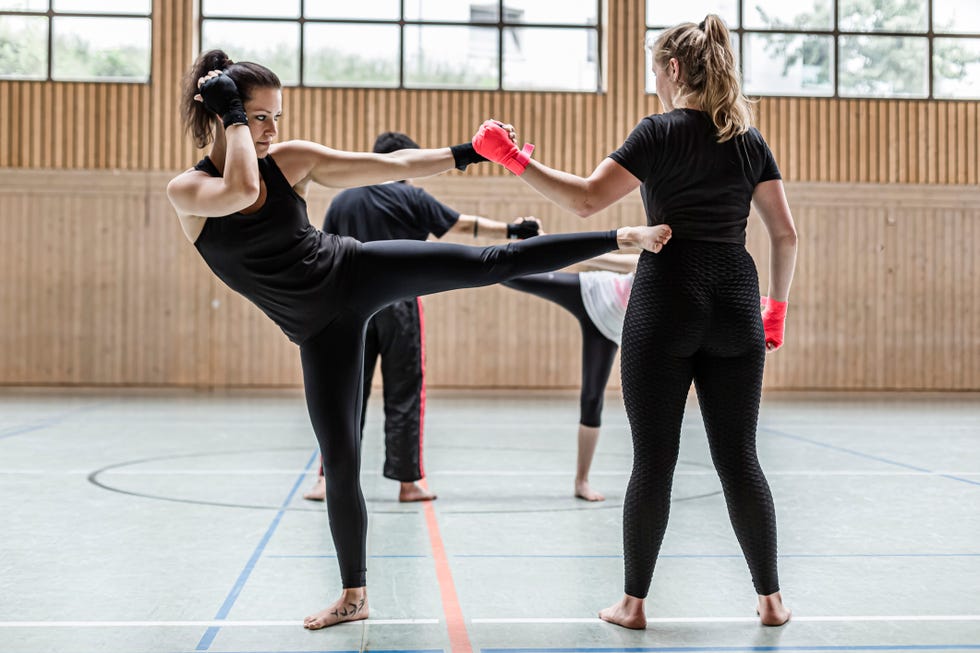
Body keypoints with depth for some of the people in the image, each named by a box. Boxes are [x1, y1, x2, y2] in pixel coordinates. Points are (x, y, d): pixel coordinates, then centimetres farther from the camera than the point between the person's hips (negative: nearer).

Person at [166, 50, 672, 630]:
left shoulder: (291, 159, -5)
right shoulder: (187, 190, -9)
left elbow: (391, 166, -2)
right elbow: (239, 192, -33)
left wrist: (468, 153, -4)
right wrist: (232, 117, -20)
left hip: (357, 272, 1)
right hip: (321, 328, 0)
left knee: (492, 263, -11)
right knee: (340, 459, 2)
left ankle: (622, 237, 2)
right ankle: (354, 595, 19)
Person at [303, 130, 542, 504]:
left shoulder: (342, 200, 7)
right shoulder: (411, 197, -4)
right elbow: (463, 225, -1)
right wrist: (511, 230, 5)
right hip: (398, 306, -3)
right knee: (404, 396, 6)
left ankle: (329, 478, 5)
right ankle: (408, 482, 11)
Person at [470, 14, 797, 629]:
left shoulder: (661, 132, -5)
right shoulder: (750, 139, 10)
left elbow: (587, 198, -15)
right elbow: (786, 234, 9)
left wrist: (515, 159, -9)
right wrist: (777, 308, 19)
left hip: (665, 301, -4)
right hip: (735, 302, 4)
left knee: (653, 461, 3)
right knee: (739, 458, 11)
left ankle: (633, 603, 12)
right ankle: (771, 598, 16)